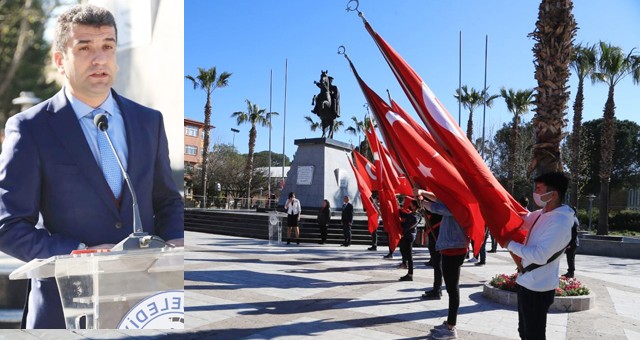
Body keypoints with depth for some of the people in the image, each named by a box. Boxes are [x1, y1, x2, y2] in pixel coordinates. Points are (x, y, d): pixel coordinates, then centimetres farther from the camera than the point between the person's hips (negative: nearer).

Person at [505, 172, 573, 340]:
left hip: (537, 289, -9)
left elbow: (540, 255, -30)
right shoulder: (542, 213, 5)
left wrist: (511, 245, -18)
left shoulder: (560, 222, -24)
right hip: (527, 283, 9)